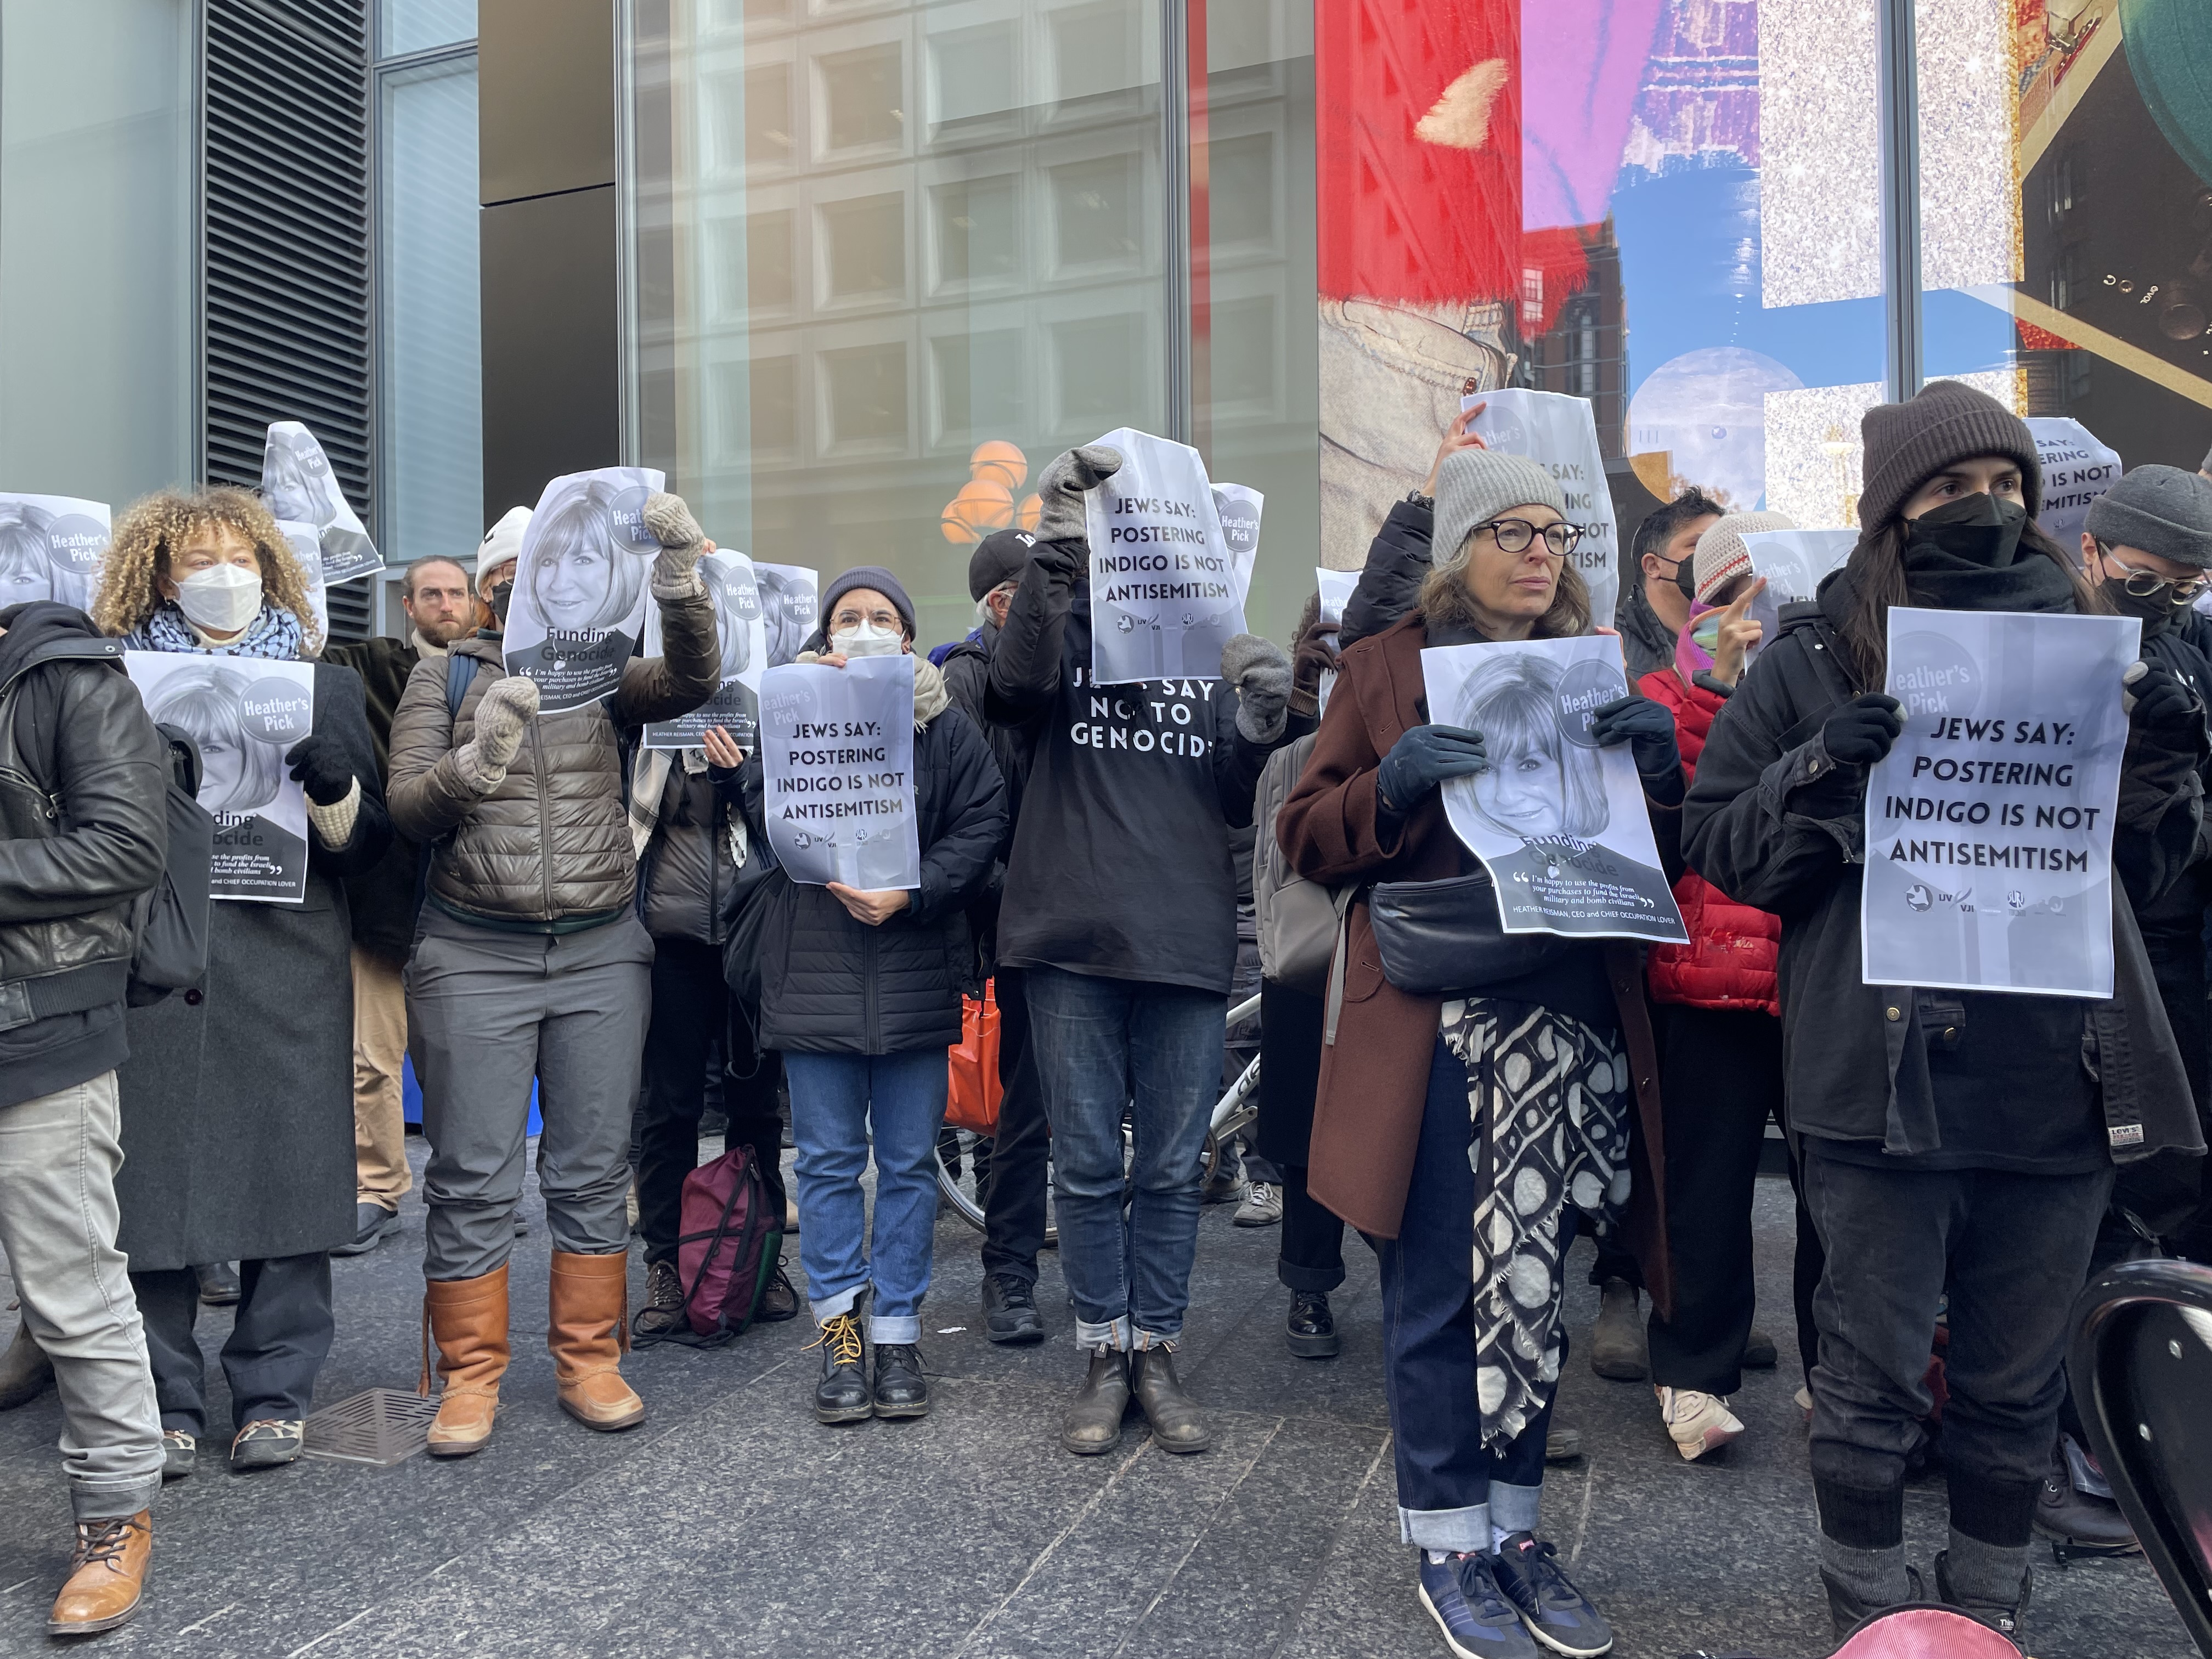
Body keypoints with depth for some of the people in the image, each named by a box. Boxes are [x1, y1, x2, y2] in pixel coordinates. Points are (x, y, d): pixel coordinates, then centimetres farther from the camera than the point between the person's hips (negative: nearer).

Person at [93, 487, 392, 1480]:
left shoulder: (325, 685, 13)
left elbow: (367, 843, 9)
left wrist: (335, 785, -12)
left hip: (286, 960, 1)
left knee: (290, 1167, 1)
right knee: (154, 1175, -1)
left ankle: (274, 1393, 15)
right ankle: (164, 1399, 14)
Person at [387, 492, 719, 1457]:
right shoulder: (443, 679, 6)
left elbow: (691, 679, -12)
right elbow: (408, 811, -4)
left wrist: (678, 578, -27)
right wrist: (478, 757, -23)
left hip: (601, 953, 2)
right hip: (473, 959, -1)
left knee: (594, 1170, 8)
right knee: (473, 1180, 3)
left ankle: (589, 1362, 21)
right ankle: (470, 1377, 17)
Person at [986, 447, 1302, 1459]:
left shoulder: (1211, 646, 11)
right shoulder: (1065, 625, 6)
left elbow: (1236, 804, 10)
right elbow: (1017, 682, -18)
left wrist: (1261, 730, -9)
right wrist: (1055, 547, -21)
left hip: (1187, 940, 2)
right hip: (1072, 936, -1)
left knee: (1173, 1168, 9)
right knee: (1088, 1163, 7)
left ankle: (1156, 1352, 23)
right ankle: (1104, 1357, 21)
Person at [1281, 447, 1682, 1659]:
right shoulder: (1385, 668, 5)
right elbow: (1306, 836, 1)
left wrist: (1657, 767, -5)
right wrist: (1392, 784, -17)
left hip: (1571, 1018, 4)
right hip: (1434, 1022, -3)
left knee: (1531, 1281, 11)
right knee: (1440, 1293, 2)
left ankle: (1513, 1523, 27)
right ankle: (1449, 1544, 18)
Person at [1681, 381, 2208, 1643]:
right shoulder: (1815, 664, 3)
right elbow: (1720, 848, -1)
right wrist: (1819, 773, -18)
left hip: (2060, 1082, 3)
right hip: (1883, 1079, -3)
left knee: (2019, 1384, 15)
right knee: (1875, 1375, 7)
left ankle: (1990, 1609, 34)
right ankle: (1873, 1613, 27)